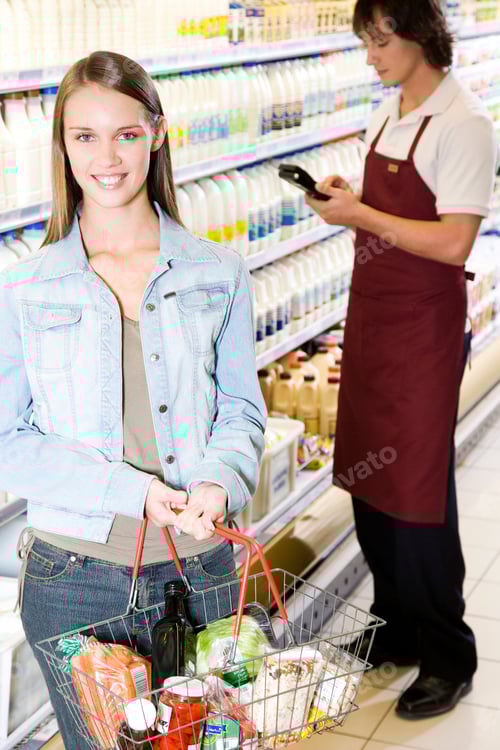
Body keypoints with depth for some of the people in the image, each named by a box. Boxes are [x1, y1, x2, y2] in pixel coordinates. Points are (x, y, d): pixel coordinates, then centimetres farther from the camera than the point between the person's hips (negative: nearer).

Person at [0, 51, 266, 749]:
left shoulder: (219, 273, 2)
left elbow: (241, 409, 6)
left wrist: (219, 483, -16)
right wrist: (130, 492, -17)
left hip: (200, 568, 1)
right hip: (74, 579, -1)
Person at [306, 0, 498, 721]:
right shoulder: (389, 114, 11)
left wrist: (360, 214, -17)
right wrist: (345, 198, 1)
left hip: (423, 329, -8)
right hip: (371, 316, 8)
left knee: (418, 496, 0)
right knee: (368, 480, 15)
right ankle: (398, 627, 32)